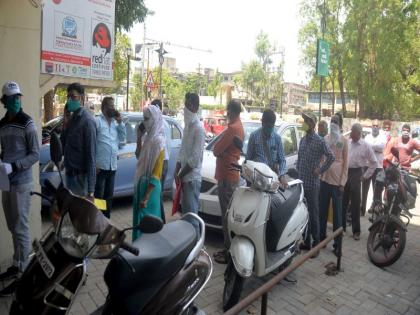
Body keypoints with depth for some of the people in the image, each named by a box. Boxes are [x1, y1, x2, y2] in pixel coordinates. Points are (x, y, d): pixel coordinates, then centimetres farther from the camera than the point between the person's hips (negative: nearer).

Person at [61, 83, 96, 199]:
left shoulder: (87, 120, -16)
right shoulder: (72, 117, 9)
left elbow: (91, 154, -19)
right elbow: (64, 147, 10)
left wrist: (91, 190, -22)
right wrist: (65, 123, -5)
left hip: (81, 176, -8)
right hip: (70, 173, 8)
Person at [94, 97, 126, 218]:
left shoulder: (115, 123, 15)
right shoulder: (97, 121, -7)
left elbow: (122, 139, 14)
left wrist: (120, 122, 5)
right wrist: (94, 163, -17)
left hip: (112, 166, 7)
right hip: (100, 166, -7)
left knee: (108, 195, 15)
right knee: (98, 196, 1)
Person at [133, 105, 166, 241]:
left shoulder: (158, 141, -19)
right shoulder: (148, 137, 6)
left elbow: (156, 174, -21)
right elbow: (139, 157, 19)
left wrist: (146, 197, -22)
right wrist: (139, 138, 5)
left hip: (150, 186, -9)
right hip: (142, 183, 9)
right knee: (140, 218, 19)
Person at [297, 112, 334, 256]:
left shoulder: (319, 141, -9)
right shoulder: (302, 140, 12)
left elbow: (331, 157, -10)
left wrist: (320, 170, -10)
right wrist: (297, 175, 12)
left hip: (312, 184, -7)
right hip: (301, 183, 7)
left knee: (313, 214, -1)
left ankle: (316, 244, 9)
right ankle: (306, 241, 24)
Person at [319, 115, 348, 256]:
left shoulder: (343, 140, -3)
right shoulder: (325, 138, 9)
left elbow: (346, 162, -4)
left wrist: (342, 182, -9)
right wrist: (319, 171, 4)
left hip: (337, 180, -4)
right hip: (324, 178, 4)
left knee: (337, 213, 4)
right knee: (322, 210, 11)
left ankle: (337, 243, 13)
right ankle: (321, 237, 25)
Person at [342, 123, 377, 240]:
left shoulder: (365, 146, -5)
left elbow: (374, 163, 0)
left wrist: (365, 175, -2)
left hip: (355, 174, -3)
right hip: (344, 172, 3)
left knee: (355, 203, 2)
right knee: (343, 201, 9)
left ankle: (356, 231, 12)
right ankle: (341, 226, 23)